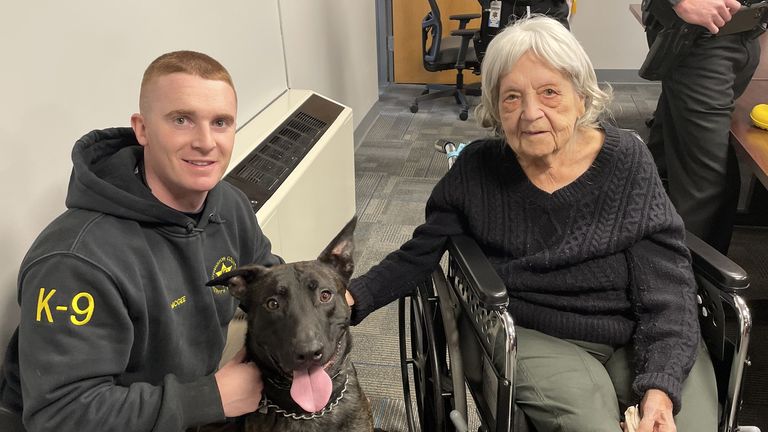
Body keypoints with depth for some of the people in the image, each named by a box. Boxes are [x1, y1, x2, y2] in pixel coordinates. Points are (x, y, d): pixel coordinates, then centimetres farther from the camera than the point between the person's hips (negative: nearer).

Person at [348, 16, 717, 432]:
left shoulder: (625, 159, -7)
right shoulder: (476, 170, -5)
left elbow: (666, 287, -9)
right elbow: (418, 255, 4)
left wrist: (661, 387, -23)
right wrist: (354, 297, -14)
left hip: (643, 337, 2)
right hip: (538, 338, -1)